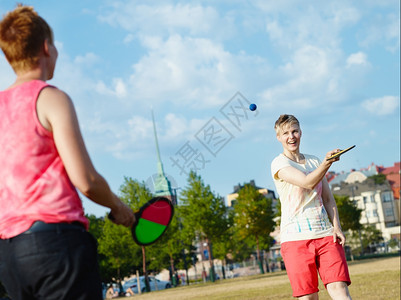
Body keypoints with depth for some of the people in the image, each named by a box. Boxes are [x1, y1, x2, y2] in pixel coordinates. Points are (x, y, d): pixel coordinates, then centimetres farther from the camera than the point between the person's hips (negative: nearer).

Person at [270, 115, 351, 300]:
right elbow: (307, 182, -18)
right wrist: (326, 162, -34)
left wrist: (336, 226, 4)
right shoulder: (279, 163, -1)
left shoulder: (314, 161, 17)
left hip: (325, 234, 4)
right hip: (295, 237, -4)